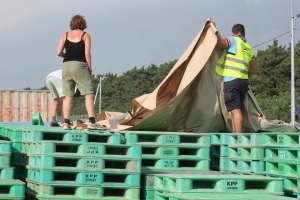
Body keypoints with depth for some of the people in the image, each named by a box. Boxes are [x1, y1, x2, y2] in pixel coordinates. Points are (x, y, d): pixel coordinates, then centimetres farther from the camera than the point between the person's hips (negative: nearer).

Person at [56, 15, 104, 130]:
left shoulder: (65, 35, 10)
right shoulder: (85, 35, 3)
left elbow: (59, 52, 2)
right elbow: (87, 53, -7)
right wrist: (90, 69, 0)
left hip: (66, 65, 4)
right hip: (80, 65, -4)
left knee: (68, 96, 7)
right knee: (89, 94, -1)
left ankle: (66, 123, 1)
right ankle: (91, 122, -11)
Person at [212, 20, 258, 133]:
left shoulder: (233, 40, 2)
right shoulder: (248, 48, 24)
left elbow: (220, 43, -16)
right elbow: (255, 68, 27)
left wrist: (214, 28, -2)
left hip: (231, 80, -7)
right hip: (244, 81, 7)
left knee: (235, 110, -14)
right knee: (236, 110, 10)